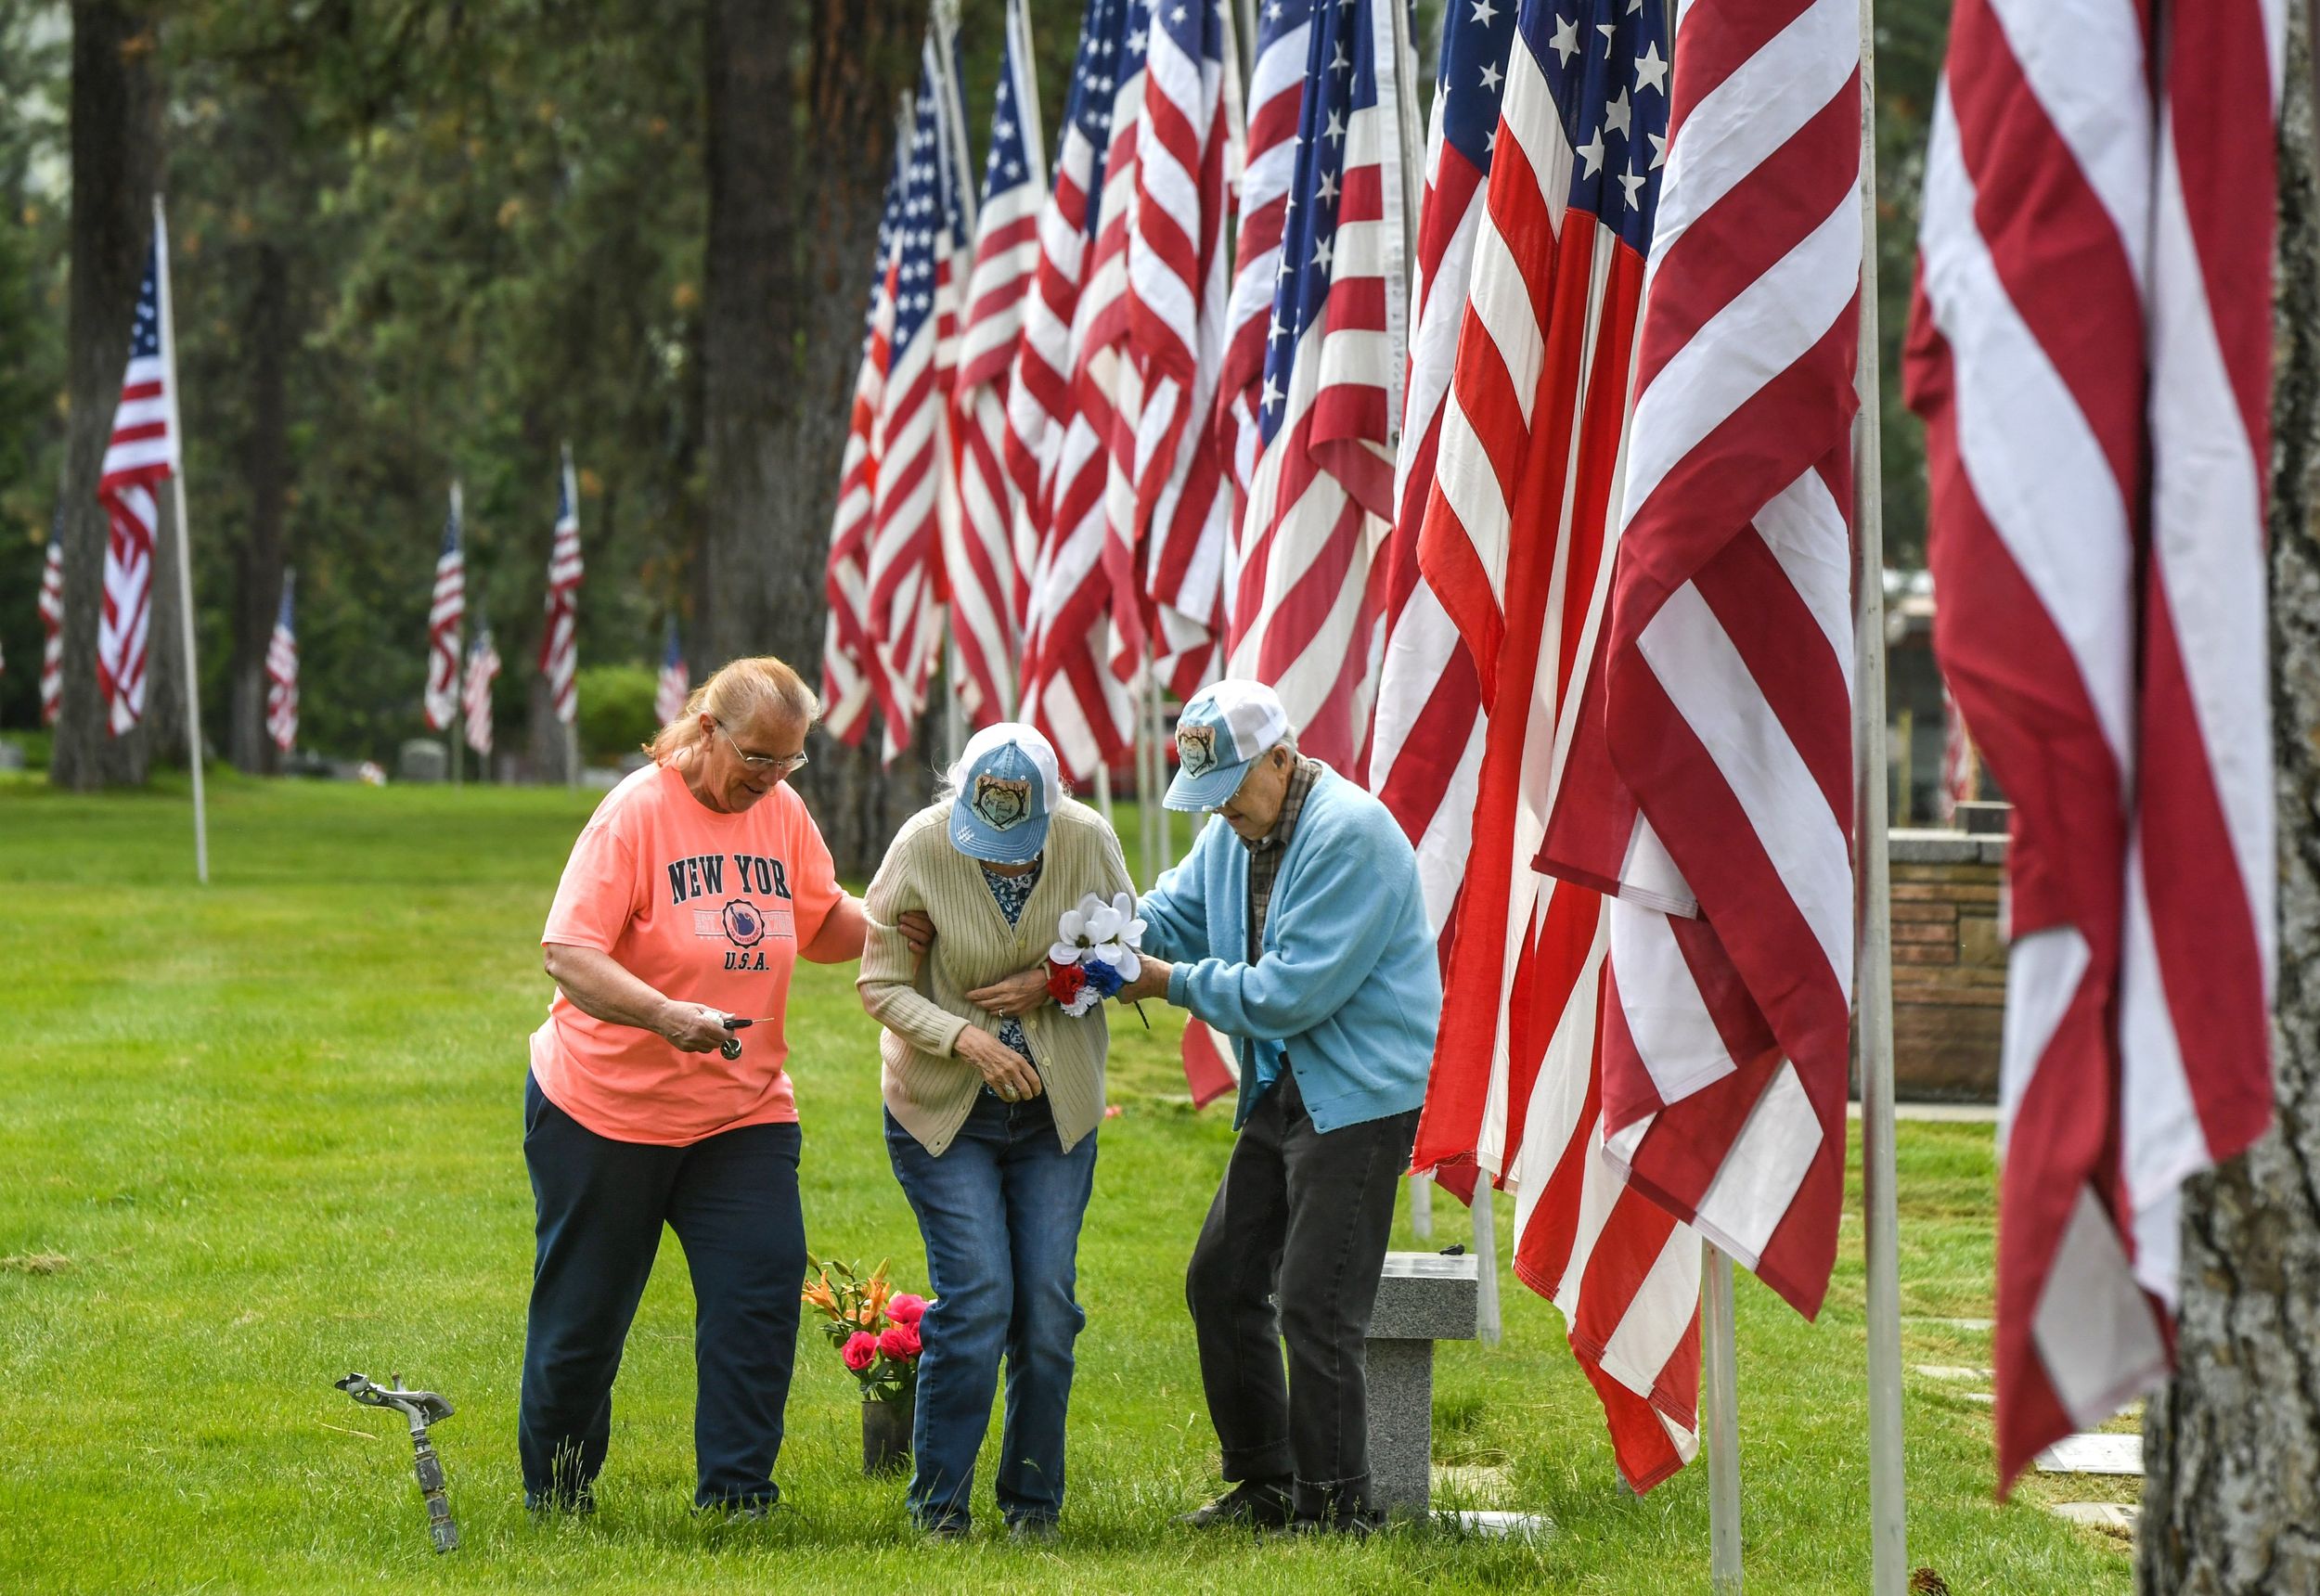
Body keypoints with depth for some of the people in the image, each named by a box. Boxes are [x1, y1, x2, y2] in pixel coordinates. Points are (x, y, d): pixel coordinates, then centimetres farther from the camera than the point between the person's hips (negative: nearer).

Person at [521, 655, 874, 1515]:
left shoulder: (782, 811, 4)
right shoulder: (636, 811, -14)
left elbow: (823, 926, 16)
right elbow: (567, 954, -22)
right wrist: (667, 1014, -36)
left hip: (741, 1112, 4)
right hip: (605, 1110, -4)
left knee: (762, 1294, -11)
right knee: (584, 1313, 8)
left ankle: (735, 1496, -5)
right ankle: (555, 1501, 27)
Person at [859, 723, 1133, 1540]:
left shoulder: (1089, 842, -10)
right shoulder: (921, 848, -16)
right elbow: (883, 986, -10)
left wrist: (1054, 982, -15)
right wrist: (964, 1039, -25)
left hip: (1056, 1111, 2)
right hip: (945, 1110, -2)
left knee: (1048, 1306, 0)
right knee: (976, 1302, -11)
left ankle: (1033, 1500, 15)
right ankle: (938, 1501, 3)